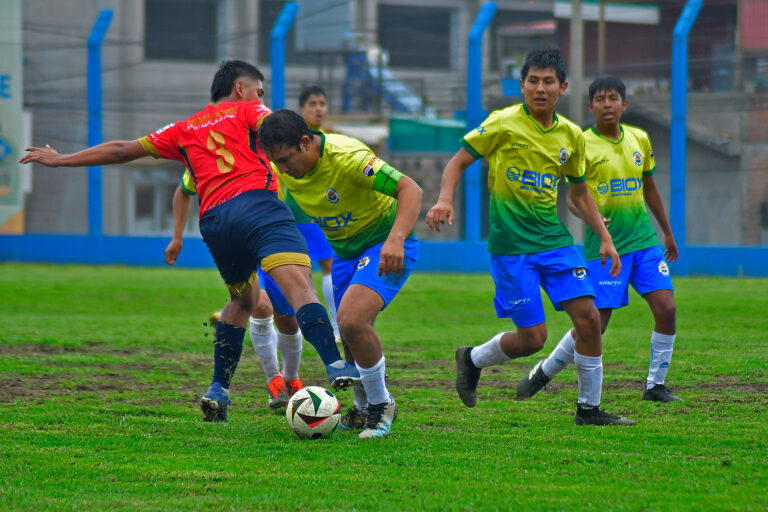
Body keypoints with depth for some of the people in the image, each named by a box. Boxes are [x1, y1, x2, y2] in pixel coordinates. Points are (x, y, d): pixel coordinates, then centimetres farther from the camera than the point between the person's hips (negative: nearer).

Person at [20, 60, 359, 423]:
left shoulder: (184, 131, 31)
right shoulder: (245, 110, 20)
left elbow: (122, 151, 35)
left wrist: (61, 160, 44)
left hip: (213, 221, 5)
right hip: (256, 202, -5)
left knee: (241, 300, 26)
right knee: (300, 283, -20)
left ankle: (218, 390, 20)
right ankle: (336, 366, -41)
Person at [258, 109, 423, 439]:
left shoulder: (346, 157, -31)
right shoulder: (284, 167, -9)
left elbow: (410, 189, -36)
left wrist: (396, 239, -49)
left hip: (386, 247, -8)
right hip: (346, 251, 8)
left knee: (352, 319, -26)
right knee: (349, 337, 11)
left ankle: (381, 403, -5)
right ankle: (364, 408, 37)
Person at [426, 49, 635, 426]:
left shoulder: (571, 136, 7)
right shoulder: (503, 124, -8)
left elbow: (579, 193, 20)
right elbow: (459, 161, -3)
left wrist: (605, 238, 14)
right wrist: (444, 200, -20)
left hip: (554, 238, 5)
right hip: (511, 244, -5)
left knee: (588, 317, -6)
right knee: (532, 338, -7)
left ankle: (589, 408, 8)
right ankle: (472, 359, 22)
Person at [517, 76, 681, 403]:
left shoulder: (639, 139, 9)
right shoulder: (582, 145, -6)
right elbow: (573, 197, -8)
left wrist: (668, 232, 27)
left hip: (644, 241, 5)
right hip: (604, 245, -5)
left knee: (666, 307, -10)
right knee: (595, 323, -6)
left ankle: (655, 386, 4)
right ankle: (543, 373, 15)